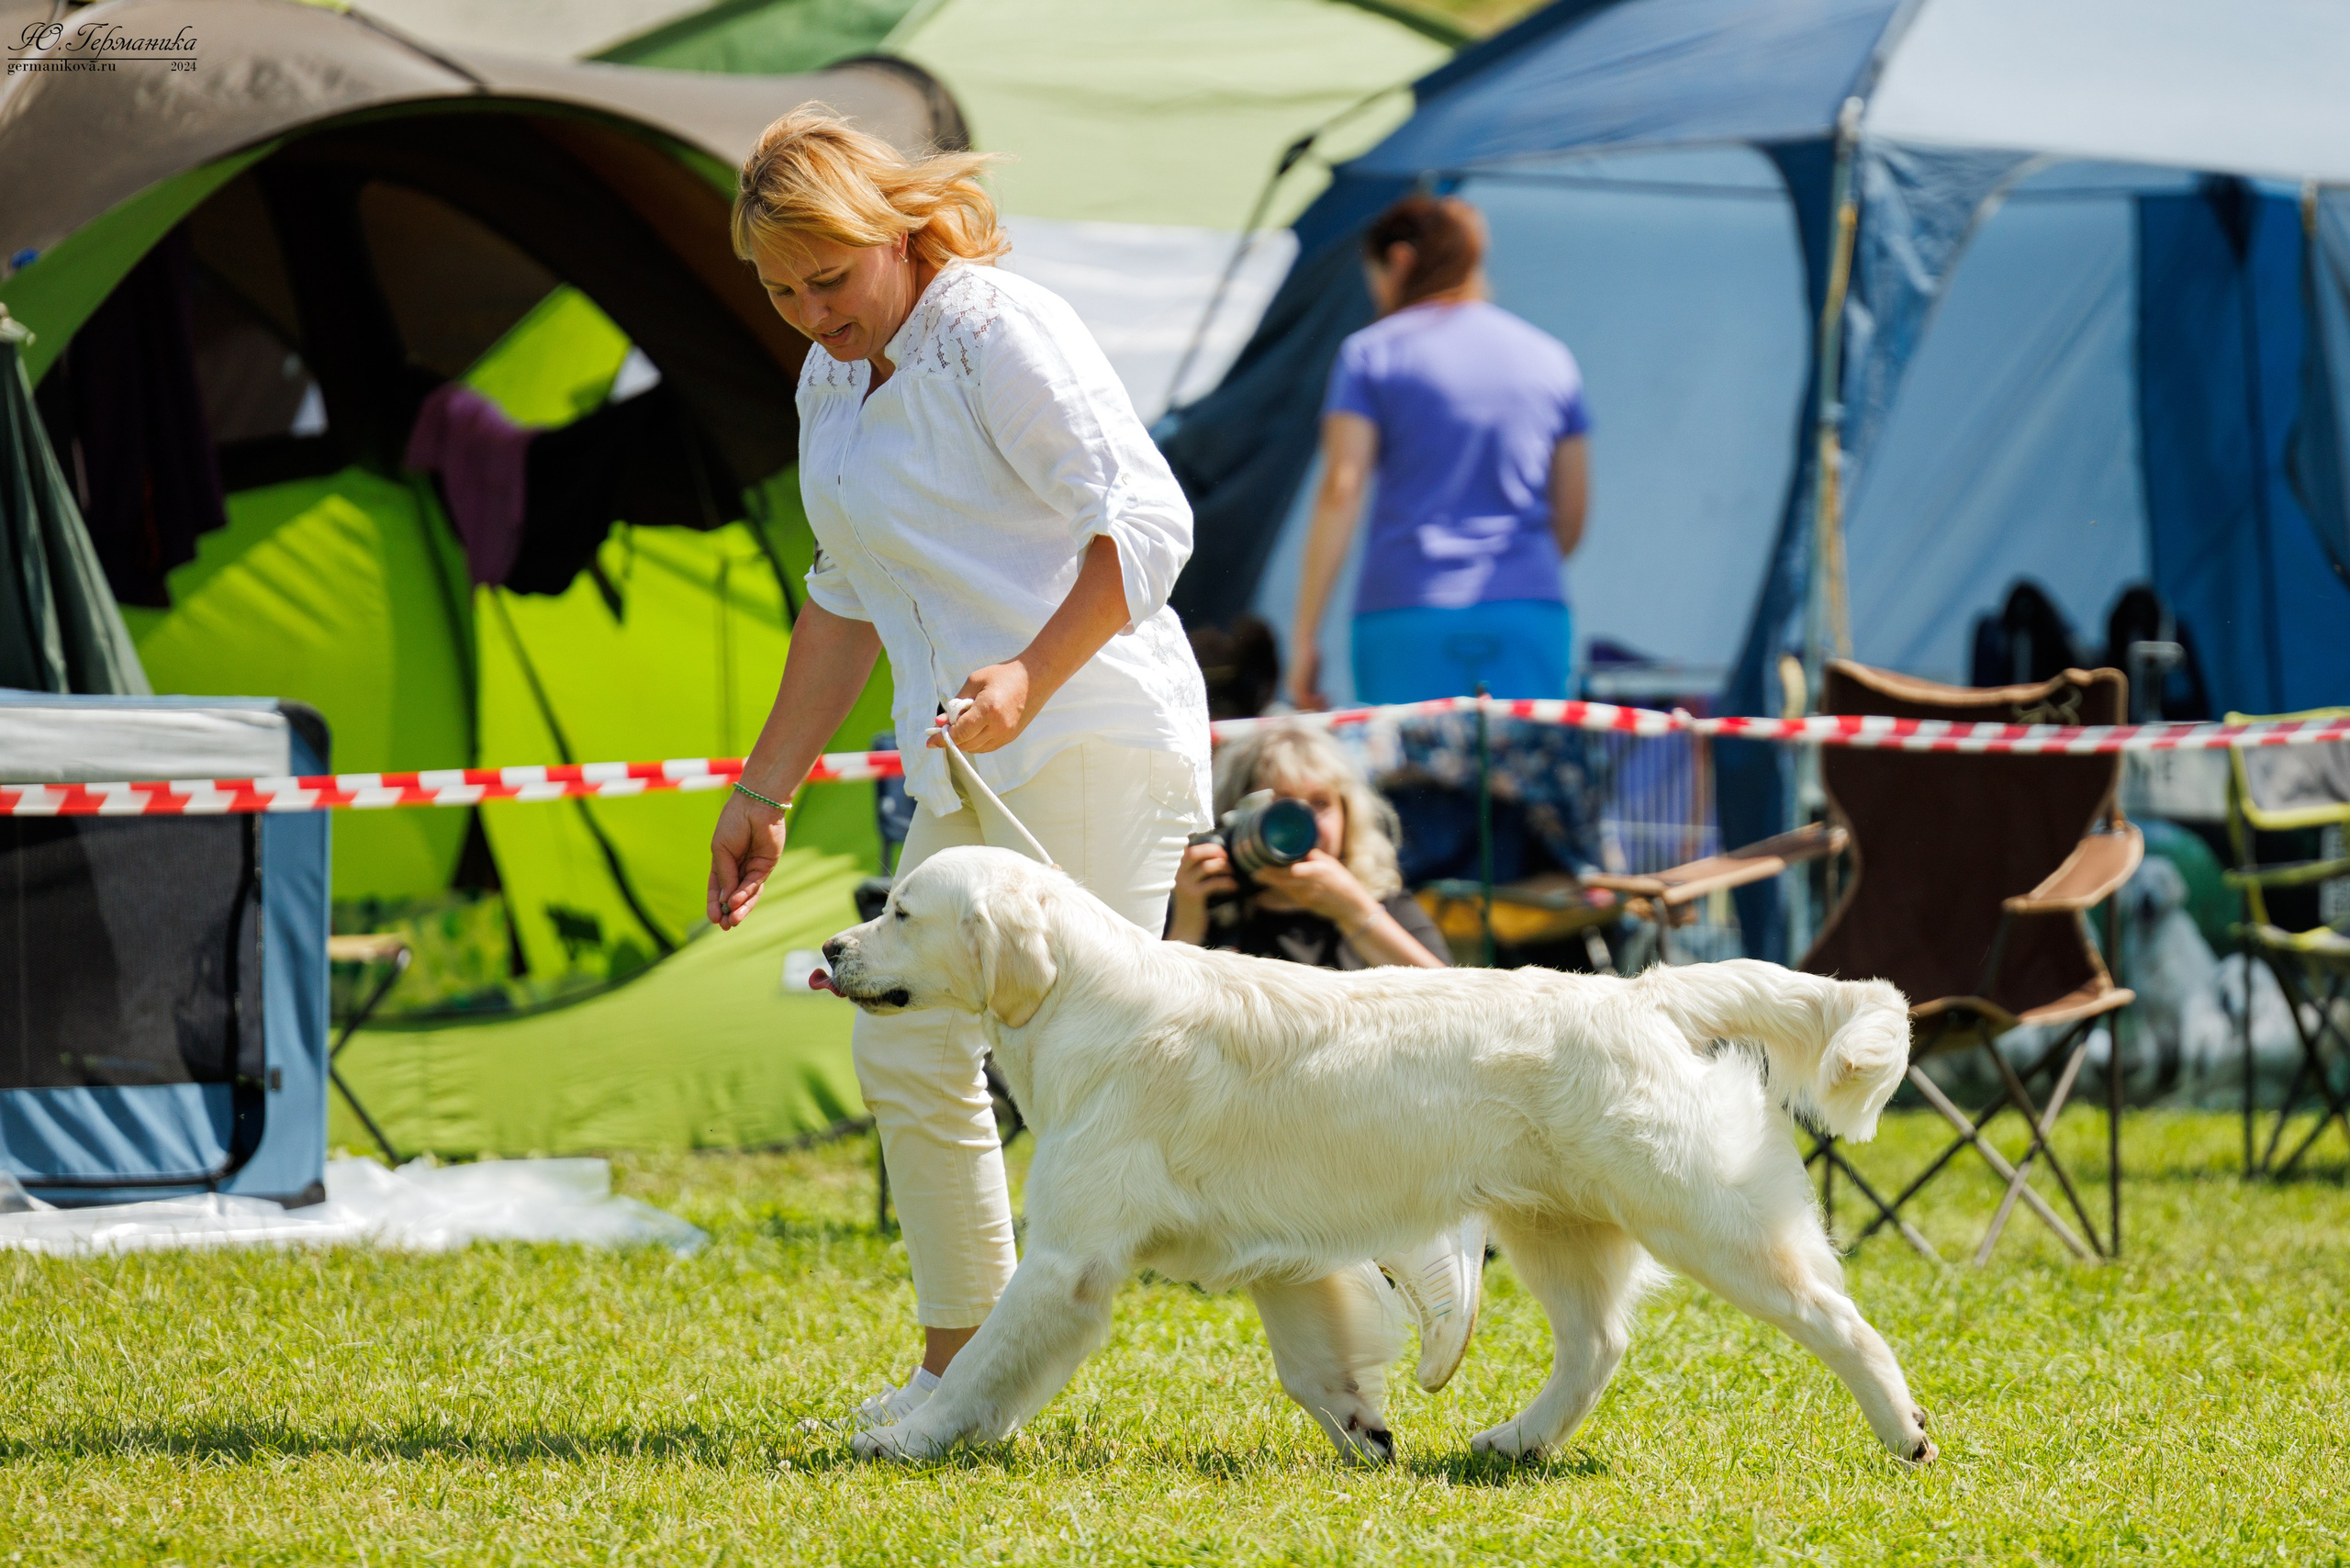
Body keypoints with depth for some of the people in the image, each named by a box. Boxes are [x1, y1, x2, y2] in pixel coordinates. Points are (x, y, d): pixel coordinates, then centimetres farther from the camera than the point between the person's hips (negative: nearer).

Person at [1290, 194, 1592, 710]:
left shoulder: (1372, 353, 5)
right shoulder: (1549, 357, 16)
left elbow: (1339, 494, -4)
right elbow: (1571, 515, 18)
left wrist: (1304, 634, -3)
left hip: (1405, 615, -3)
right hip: (1531, 615, 3)